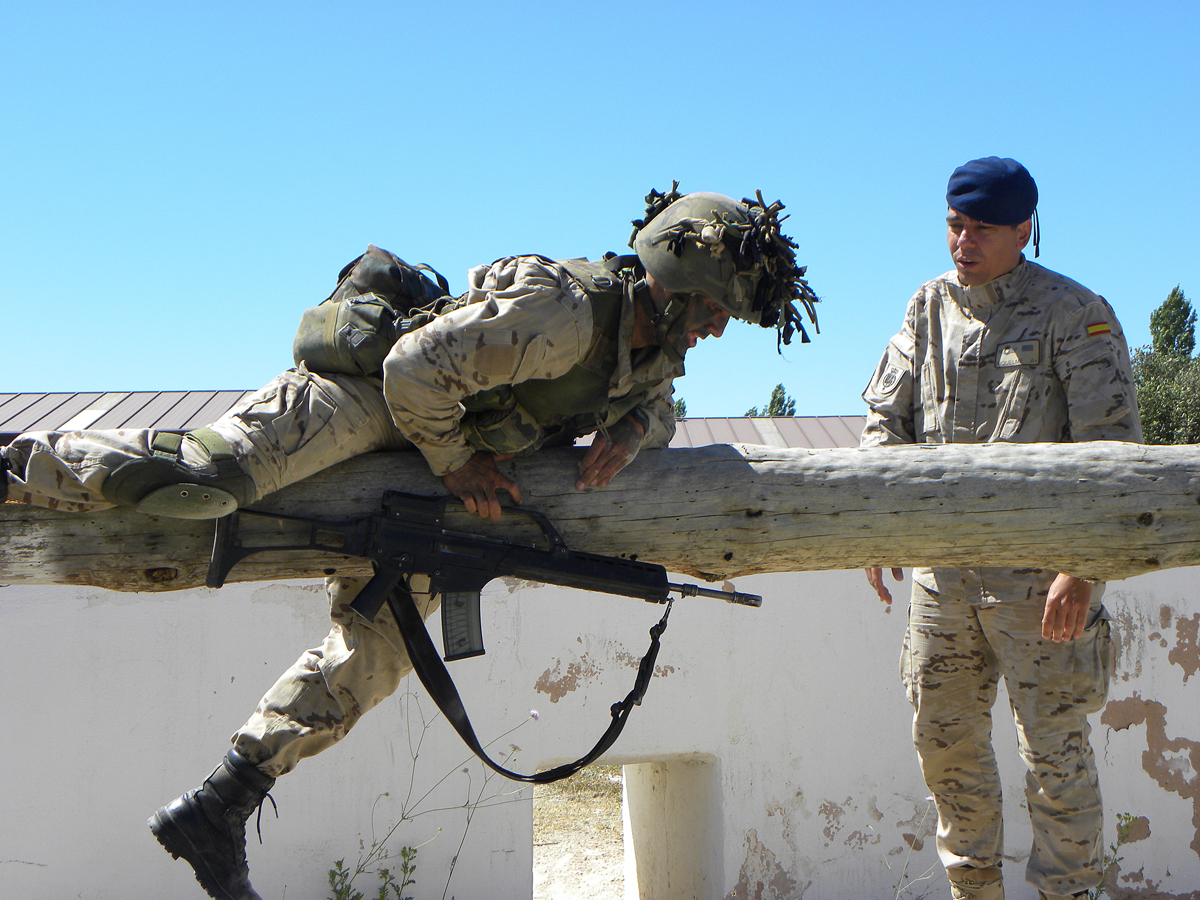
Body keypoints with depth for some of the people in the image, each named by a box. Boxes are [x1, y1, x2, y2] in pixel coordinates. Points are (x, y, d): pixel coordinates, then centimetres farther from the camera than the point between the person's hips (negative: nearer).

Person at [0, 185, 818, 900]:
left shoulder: (658, 347, 2)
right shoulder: (564, 310, -28)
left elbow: (660, 409, 22)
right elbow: (414, 369, -29)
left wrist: (633, 429, -1)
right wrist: (457, 462, -17)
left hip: (406, 486, 9)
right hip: (363, 400, -9)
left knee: (377, 649, 2)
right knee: (196, 479, -31)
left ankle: (215, 813, 7)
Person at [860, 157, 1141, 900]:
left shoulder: (1074, 313, -7)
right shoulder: (931, 305, 9)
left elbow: (1111, 448, -11)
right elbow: (887, 418, 14)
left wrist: (1082, 568, -19)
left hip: (1039, 570, -5)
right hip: (943, 565, 6)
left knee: (1054, 748, 2)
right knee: (944, 738, 13)